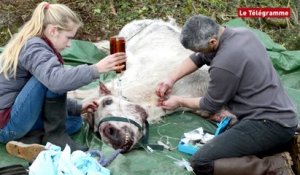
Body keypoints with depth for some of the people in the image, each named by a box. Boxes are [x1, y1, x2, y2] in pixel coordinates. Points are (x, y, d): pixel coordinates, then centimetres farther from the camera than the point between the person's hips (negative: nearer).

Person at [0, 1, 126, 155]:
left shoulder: (30, 44, 12)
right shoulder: (33, 48, -20)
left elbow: (53, 92, 17)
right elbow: (57, 80, -41)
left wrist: (77, 107, 9)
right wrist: (96, 69, -42)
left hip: (14, 118, 10)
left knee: (75, 122, 9)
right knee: (51, 78, -22)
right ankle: (55, 135, -13)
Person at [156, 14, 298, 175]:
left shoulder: (224, 64, -22)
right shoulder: (241, 33, 6)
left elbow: (211, 105, -3)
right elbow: (199, 58, 20)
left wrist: (179, 102, 12)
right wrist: (171, 79, 12)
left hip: (269, 124, -10)